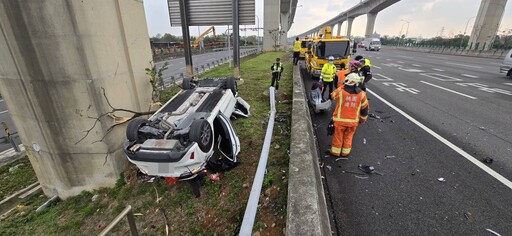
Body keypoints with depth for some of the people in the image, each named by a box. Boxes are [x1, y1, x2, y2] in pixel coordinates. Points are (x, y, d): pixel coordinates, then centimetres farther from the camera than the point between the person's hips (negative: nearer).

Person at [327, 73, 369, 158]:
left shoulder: (340, 91, -17)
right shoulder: (361, 94, -4)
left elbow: (333, 95, 6)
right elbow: (365, 108, 5)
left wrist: (342, 87, 13)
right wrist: (363, 119, 18)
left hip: (340, 119, -3)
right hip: (353, 121, 3)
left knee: (338, 136, 13)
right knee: (348, 136, 19)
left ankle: (335, 151, 27)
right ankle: (345, 152, 31)